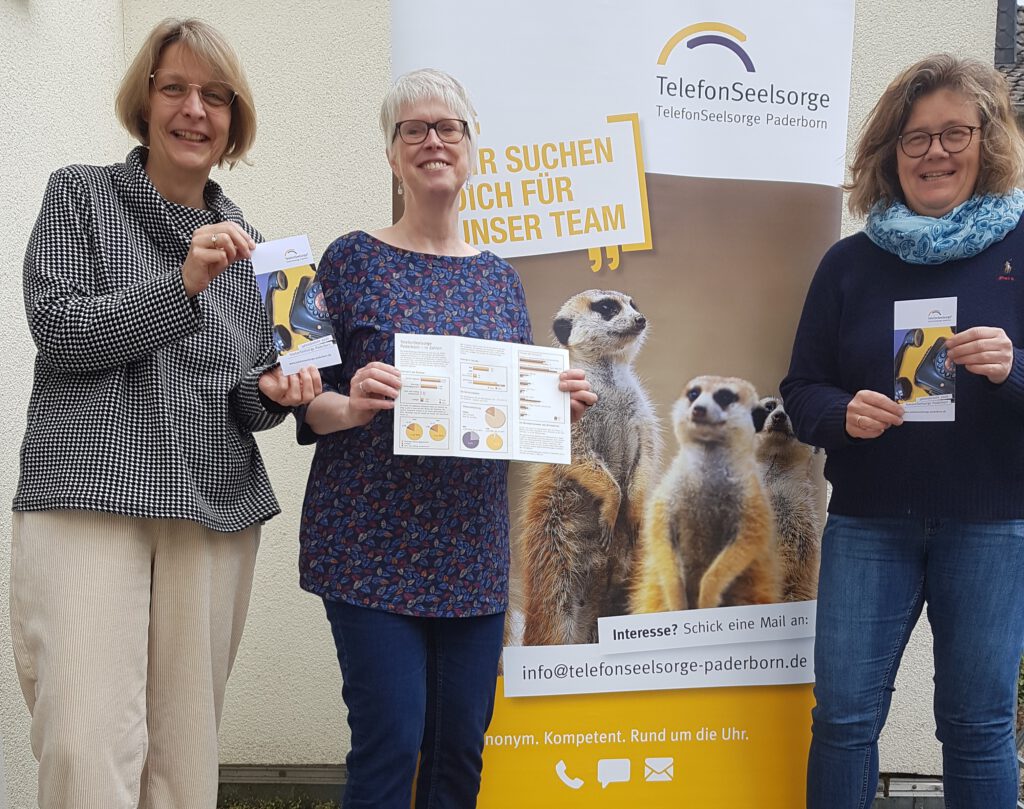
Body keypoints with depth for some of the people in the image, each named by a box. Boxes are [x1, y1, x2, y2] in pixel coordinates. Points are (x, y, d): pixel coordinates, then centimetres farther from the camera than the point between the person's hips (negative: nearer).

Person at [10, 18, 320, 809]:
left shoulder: (245, 242, 17)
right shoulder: (80, 194, 7)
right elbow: (58, 329, -5)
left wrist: (270, 393, -3)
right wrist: (183, 284, -15)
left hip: (216, 511, 4)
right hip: (87, 503, -3)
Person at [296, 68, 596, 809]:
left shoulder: (498, 276, 11)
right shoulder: (353, 261, -2)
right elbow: (309, 405, -3)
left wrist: (561, 405, -5)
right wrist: (352, 408, -23)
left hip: (473, 552, 4)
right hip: (373, 547, -4)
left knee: (462, 745, 10)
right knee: (390, 745, -5)